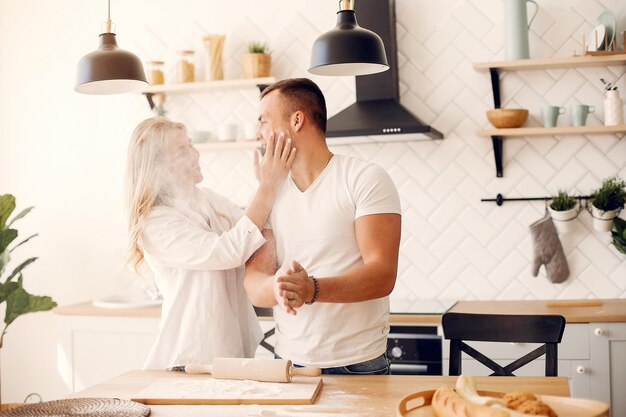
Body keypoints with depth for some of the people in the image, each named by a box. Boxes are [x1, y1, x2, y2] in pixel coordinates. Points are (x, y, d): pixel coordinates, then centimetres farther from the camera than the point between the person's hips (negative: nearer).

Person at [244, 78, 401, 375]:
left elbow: (382, 275, -16)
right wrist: (277, 287, -24)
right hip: (288, 362, 4)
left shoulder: (366, 179, -7)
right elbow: (253, 283, 0)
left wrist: (311, 289, -32)